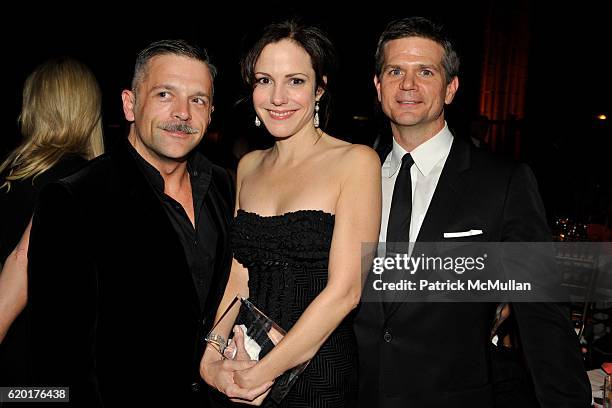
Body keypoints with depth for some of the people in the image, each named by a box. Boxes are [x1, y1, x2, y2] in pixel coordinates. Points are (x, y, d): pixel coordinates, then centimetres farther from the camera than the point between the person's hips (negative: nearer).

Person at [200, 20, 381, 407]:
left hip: (320, 375, -4)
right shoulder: (249, 166, 5)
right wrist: (211, 361, -7)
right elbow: (239, 278, 5)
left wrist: (263, 372, -14)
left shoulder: (356, 161, -12)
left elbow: (344, 290, -17)